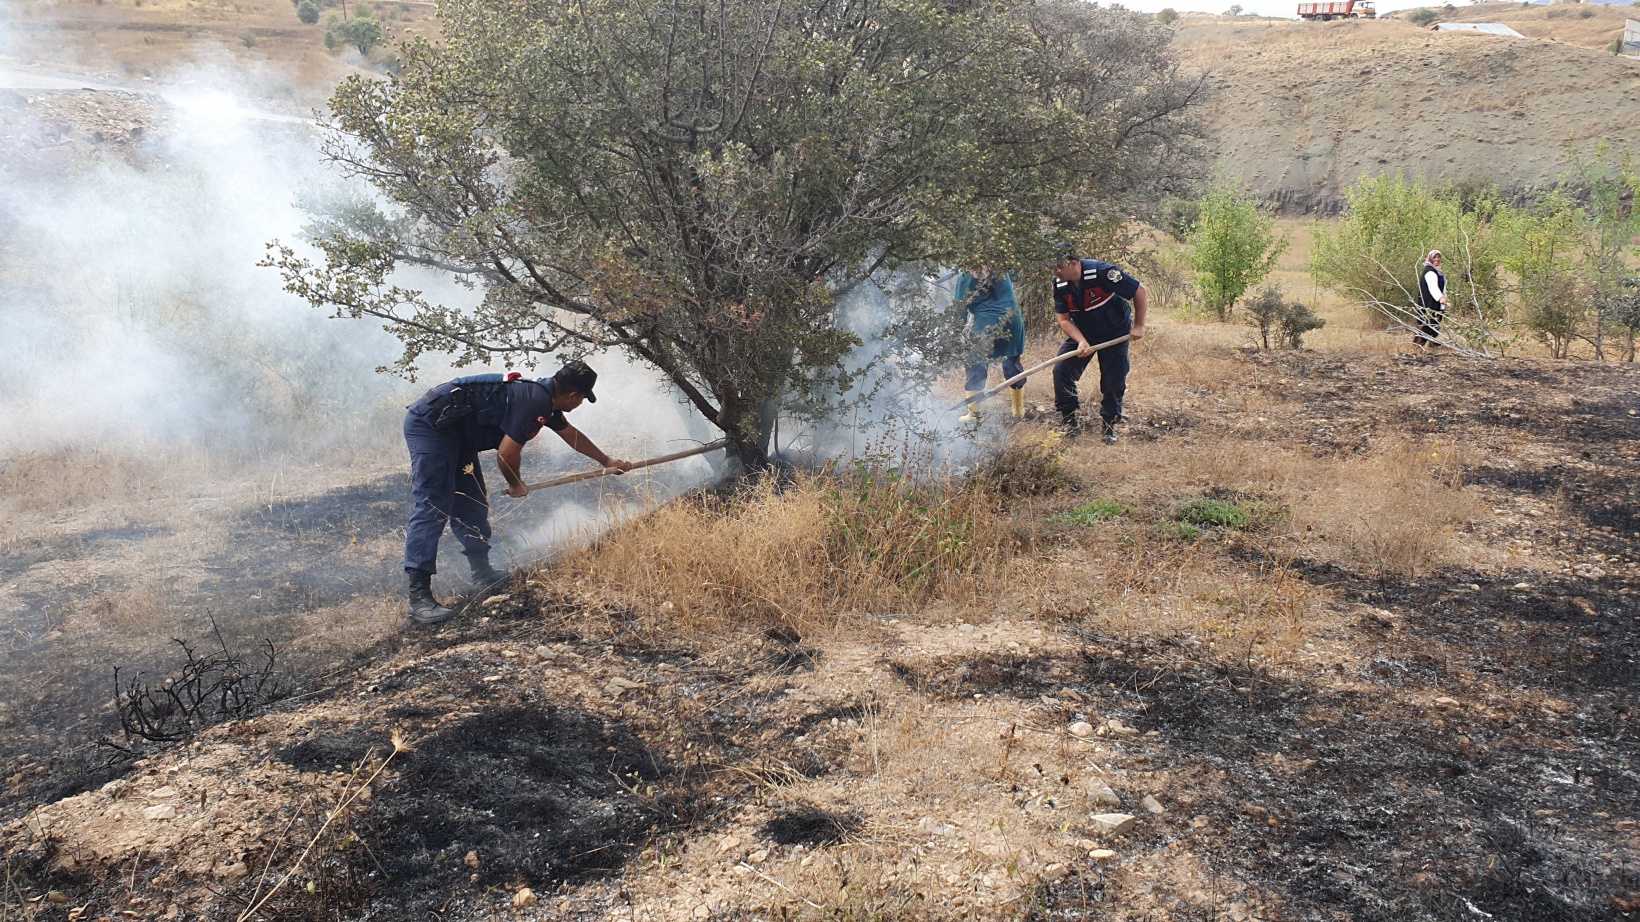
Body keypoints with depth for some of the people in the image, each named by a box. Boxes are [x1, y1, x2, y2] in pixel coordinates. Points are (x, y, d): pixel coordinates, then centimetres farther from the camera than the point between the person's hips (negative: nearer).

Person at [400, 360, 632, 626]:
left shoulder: (544, 397, 11)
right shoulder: (533, 400, -21)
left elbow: (572, 435, 28)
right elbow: (507, 452, -20)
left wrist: (607, 461, 39)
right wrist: (516, 484, -1)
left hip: (454, 432, 11)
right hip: (430, 425, -11)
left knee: (471, 504, 15)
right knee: (432, 508, -16)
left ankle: (483, 574, 25)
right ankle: (419, 596, -20)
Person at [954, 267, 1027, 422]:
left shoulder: (965, 278, 1)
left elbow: (960, 308, 3)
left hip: (985, 326, -3)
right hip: (1013, 324, 3)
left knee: (976, 368, 8)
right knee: (1013, 365, 16)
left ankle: (973, 413, 7)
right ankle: (1019, 411, 23)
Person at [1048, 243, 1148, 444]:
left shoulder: (1102, 273, -29)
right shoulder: (1059, 285, -14)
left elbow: (1140, 291, -19)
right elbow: (1064, 319, -6)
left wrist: (1138, 326, -14)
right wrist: (1081, 342, -23)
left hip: (1115, 334, -4)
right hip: (1082, 334, 4)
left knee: (1113, 382, -4)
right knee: (1061, 371, -12)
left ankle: (1108, 426, 18)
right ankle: (1069, 422, 2)